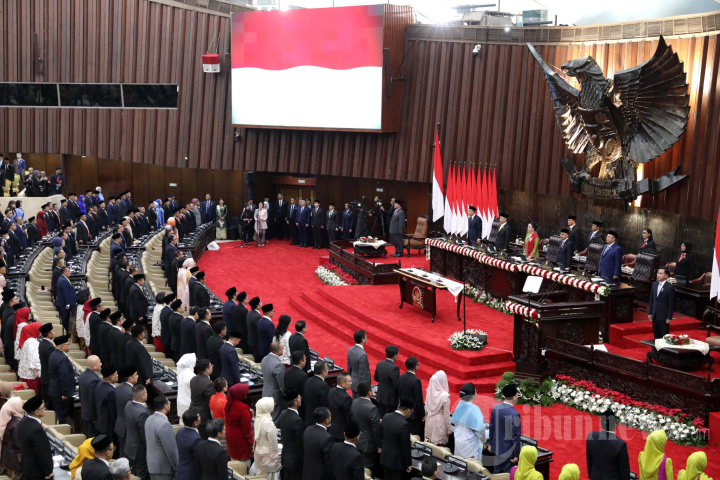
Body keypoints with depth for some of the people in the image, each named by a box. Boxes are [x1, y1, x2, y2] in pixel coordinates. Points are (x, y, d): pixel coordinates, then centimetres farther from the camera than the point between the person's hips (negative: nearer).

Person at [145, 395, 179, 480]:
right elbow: (171, 451, -22)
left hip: (152, 465, 9)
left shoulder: (149, 419, 2)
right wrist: (178, 469, -13)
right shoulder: (164, 425, -26)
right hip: (164, 469, -9)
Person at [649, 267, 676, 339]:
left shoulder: (670, 287, -12)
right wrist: (650, 313, 9)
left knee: (664, 337, 1)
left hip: (664, 317, -6)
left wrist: (669, 317, -13)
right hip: (655, 316, 6)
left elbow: (671, 304, -11)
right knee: (656, 336, 12)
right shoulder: (654, 284, 8)